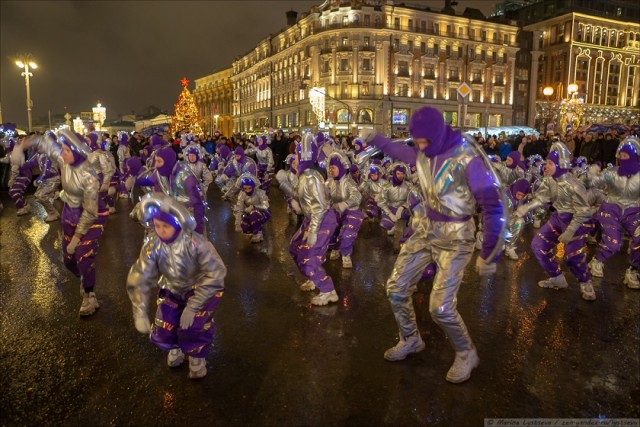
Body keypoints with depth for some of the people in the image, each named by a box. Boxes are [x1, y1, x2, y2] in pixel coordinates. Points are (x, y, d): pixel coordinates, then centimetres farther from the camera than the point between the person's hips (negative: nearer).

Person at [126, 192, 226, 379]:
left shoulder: (195, 243, -32)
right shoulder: (152, 245, -21)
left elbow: (215, 274, -32)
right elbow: (139, 279, -18)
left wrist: (192, 306, -32)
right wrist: (140, 314, -26)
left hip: (202, 289, -3)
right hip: (173, 291, 4)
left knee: (194, 326, -23)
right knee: (161, 334, -4)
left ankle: (197, 358, 10)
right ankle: (176, 347, 33)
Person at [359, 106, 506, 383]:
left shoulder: (468, 158, -22)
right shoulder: (424, 153, -2)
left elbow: (494, 206, -20)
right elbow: (401, 152, 25)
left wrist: (488, 255, -17)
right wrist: (374, 139, 18)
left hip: (455, 237, -7)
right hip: (426, 230, 7)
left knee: (440, 307, -12)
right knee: (396, 288, 7)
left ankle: (466, 354, 18)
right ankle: (411, 340, 32)